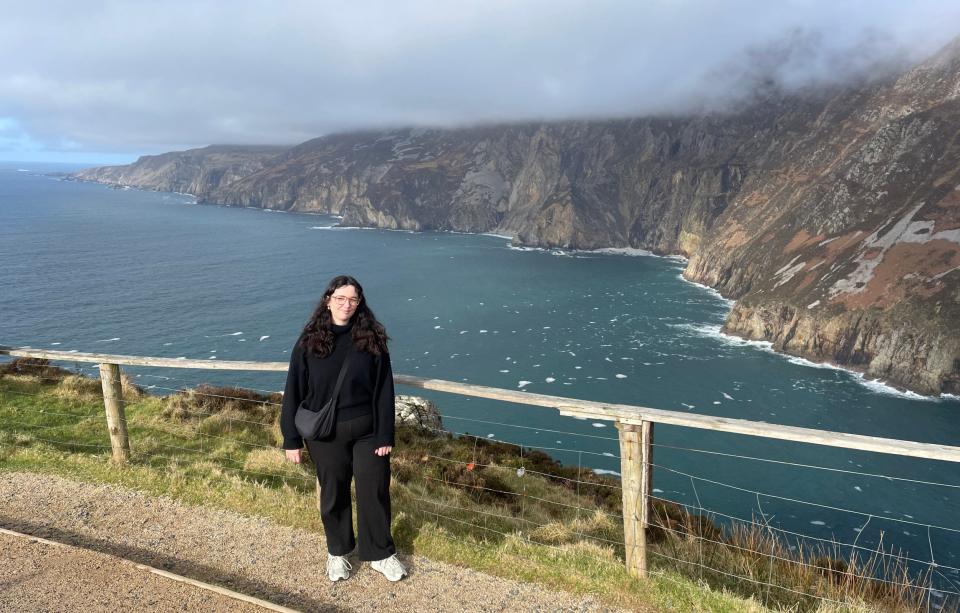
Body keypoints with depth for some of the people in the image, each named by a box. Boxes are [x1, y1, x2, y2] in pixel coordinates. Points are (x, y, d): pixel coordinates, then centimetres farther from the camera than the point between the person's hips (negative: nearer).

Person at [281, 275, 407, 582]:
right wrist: (291, 439, -4)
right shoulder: (309, 341, -5)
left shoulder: (372, 338, -5)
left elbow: (384, 390, -5)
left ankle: (380, 554, 29)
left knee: (374, 493, 8)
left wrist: (385, 436, -7)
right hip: (326, 435, 0)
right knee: (333, 495, 15)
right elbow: (294, 391, -3)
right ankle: (337, 552, 37)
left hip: (367, 431, 0)